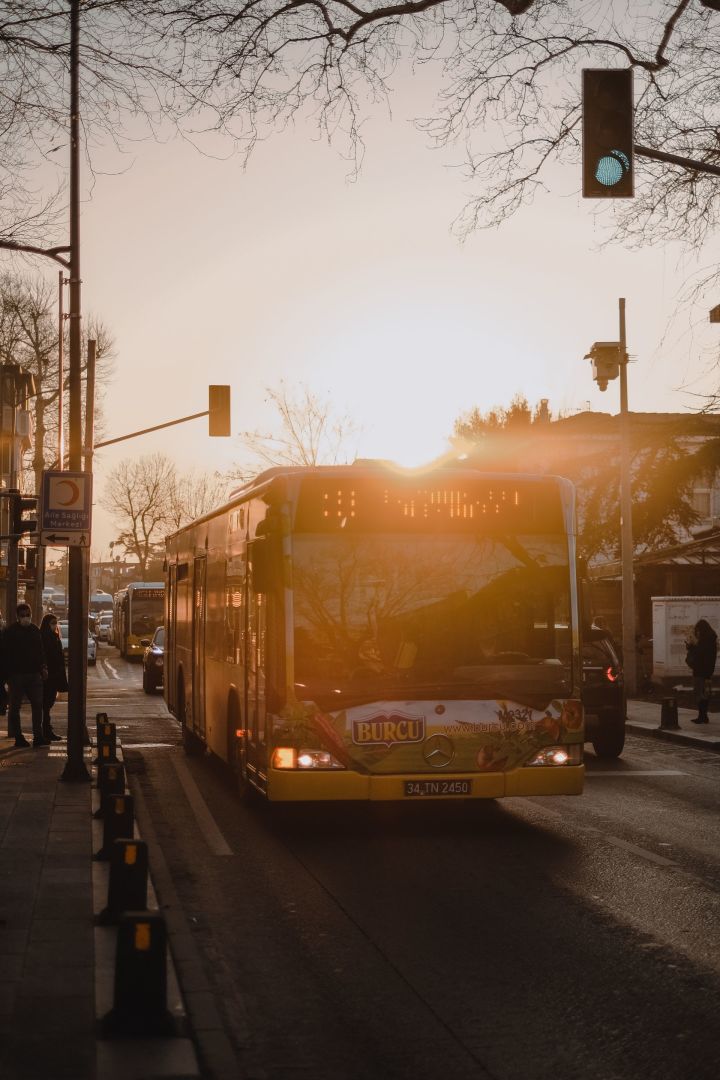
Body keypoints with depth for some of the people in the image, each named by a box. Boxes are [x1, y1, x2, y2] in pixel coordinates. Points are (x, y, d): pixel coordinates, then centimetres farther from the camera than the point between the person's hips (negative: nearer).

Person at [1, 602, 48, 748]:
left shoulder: (35, 630, 10)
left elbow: (40, 651, 18)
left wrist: (43, 667, 5)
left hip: (33, 674, 5)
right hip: (16, 674, -5)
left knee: (38, 705, 0)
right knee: (15, 707, 2)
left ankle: (38, 737, 2)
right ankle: (18, 737, 7)